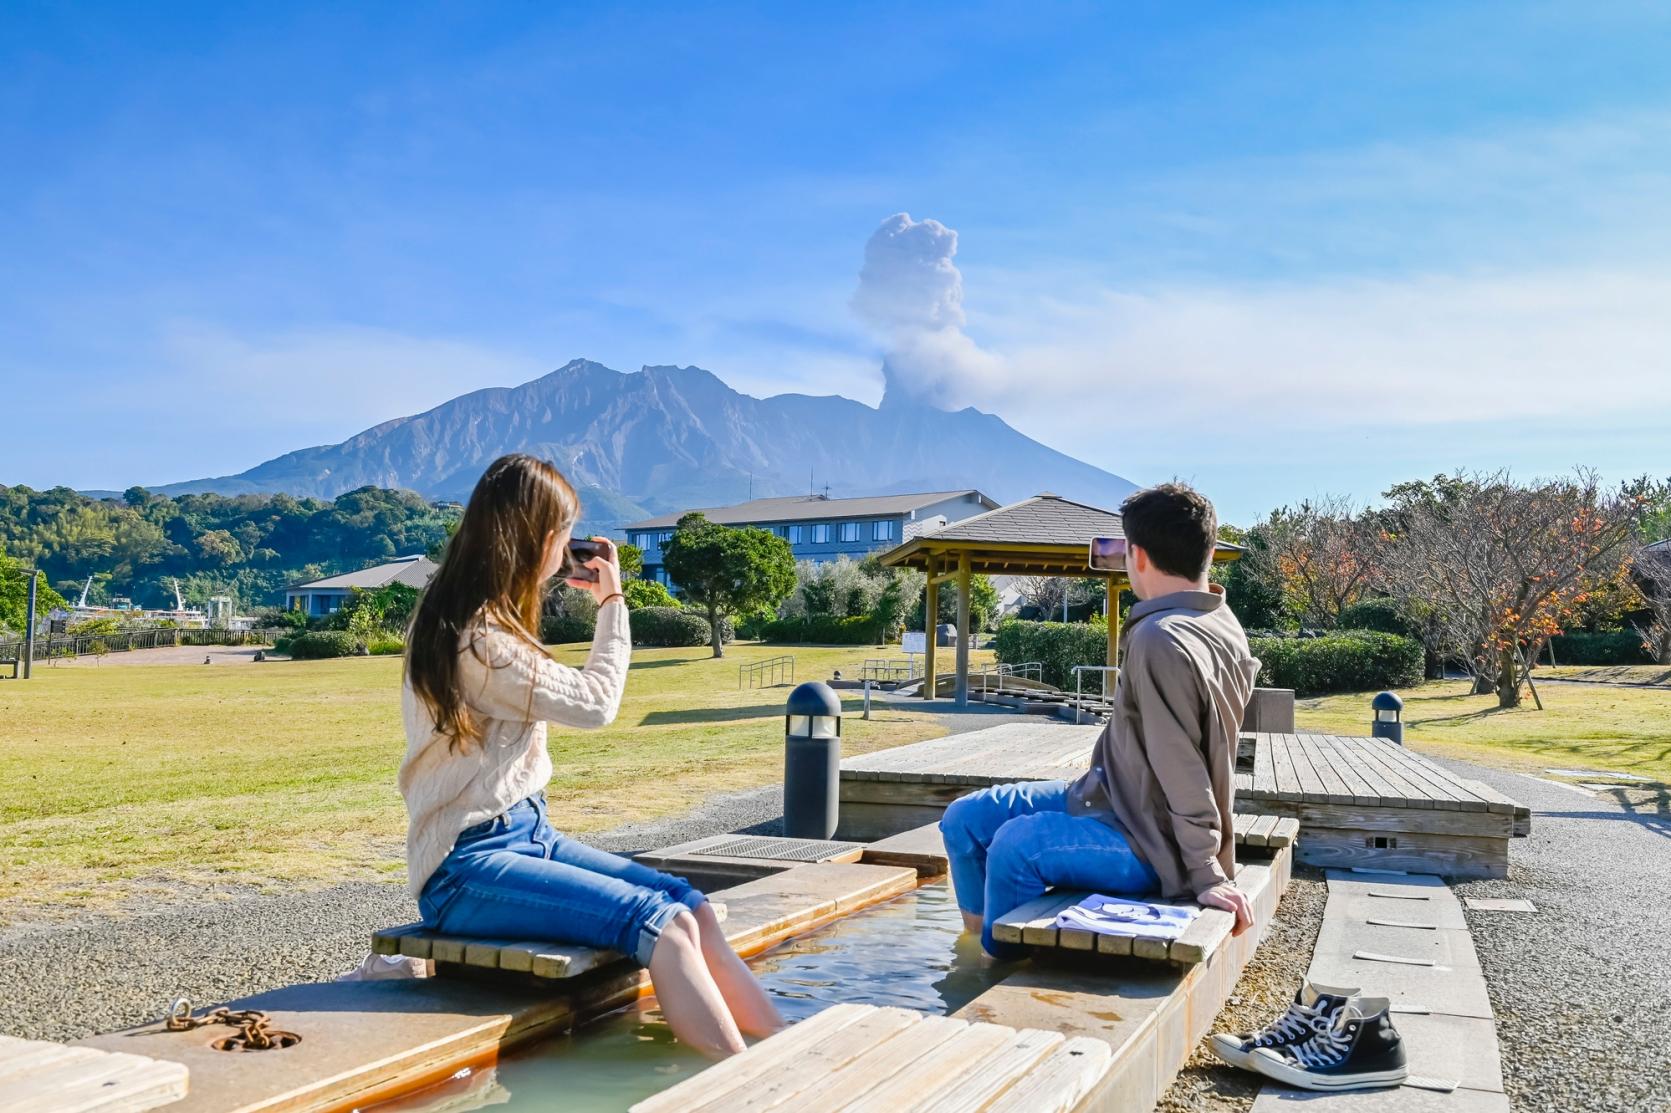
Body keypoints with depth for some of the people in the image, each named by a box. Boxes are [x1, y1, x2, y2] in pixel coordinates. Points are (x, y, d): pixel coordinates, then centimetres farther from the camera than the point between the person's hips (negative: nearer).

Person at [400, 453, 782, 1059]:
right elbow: (595, 702, -9)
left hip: (526, 833, 9)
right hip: (467, 867, -9)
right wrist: (612, 601, 4)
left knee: (691, 905, -8)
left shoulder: (481, 623, 11)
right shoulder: (475, 642, -19)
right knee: (663, 925, -24)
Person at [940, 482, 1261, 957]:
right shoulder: (1222, 624, 5)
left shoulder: (1160, 639, -25)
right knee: (965, 819, 5)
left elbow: (1180, 767, -24)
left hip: (1150, 842, -9)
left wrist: (1206, 873, -20)